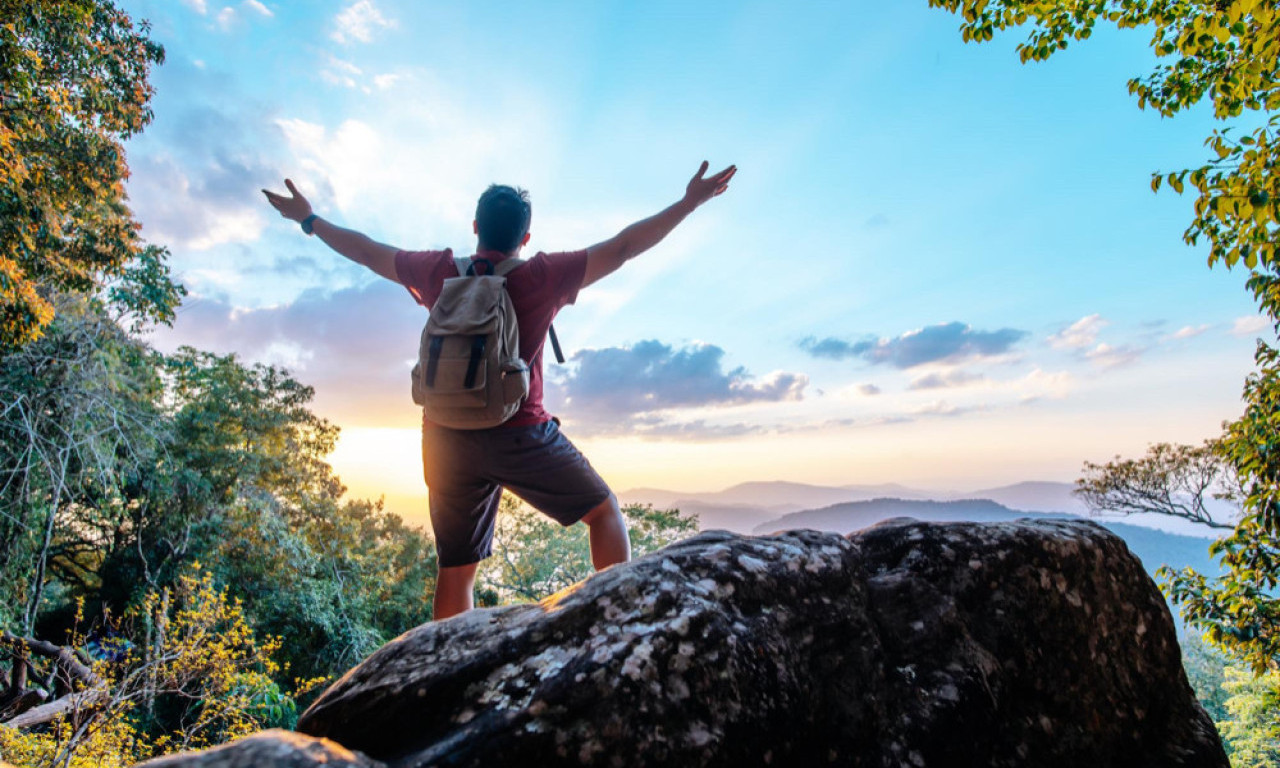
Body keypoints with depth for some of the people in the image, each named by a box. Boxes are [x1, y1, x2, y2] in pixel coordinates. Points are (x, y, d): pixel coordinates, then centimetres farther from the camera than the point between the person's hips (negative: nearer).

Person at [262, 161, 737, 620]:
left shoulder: (439, 272, 3)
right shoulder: (543, 277, -7)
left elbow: (367, 252, 17)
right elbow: (623, 247, -4)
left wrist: (309, 220, 34)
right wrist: (690, 202, 4)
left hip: (447, 440, 4)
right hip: (520, 436, -4)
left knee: (456, 569, 12)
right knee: (604, 512, 11)